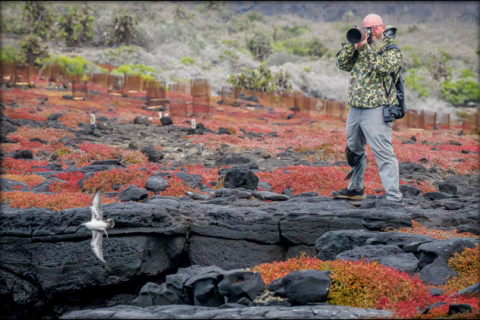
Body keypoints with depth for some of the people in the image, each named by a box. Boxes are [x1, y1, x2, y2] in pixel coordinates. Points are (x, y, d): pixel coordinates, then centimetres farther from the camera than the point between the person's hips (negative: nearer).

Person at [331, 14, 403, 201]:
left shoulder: (392, 51, -1)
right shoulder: (361, 49, 16)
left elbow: (384, 67, -21)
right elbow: (342, 64, 8)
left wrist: (365, 47, -17)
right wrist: (353, 45, -5)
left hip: (376, 110, -7)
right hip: (355, 108, 7)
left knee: (384, 154, -12)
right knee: (354, 150, 19)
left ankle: (394, 197, -14)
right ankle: (355, 189, 34)